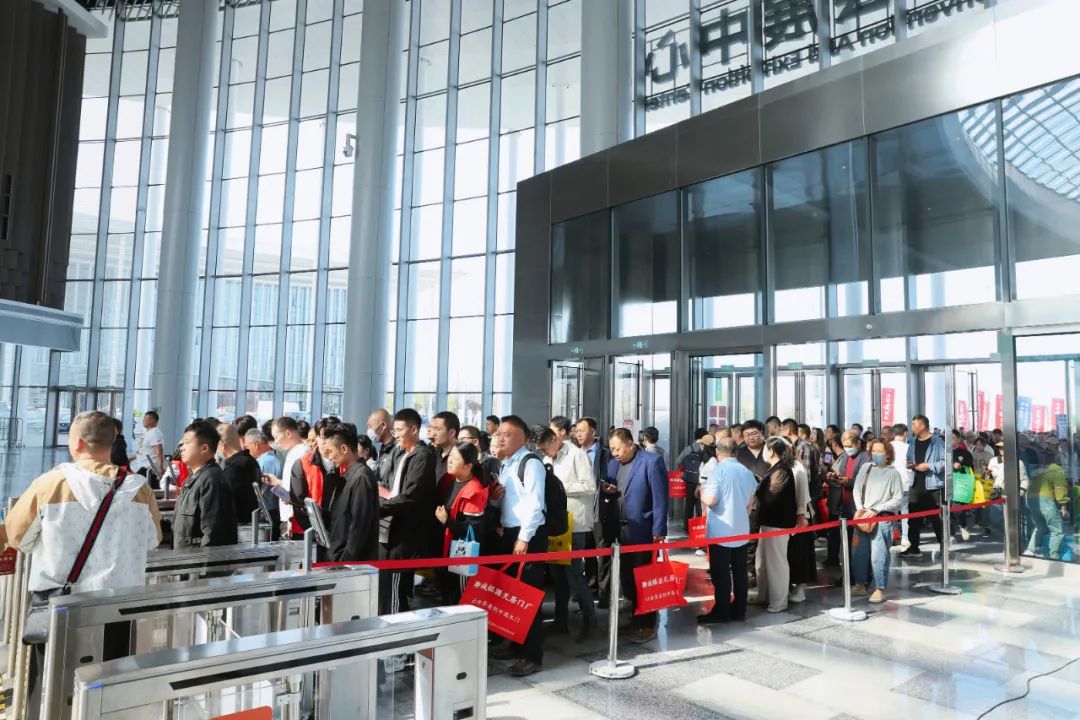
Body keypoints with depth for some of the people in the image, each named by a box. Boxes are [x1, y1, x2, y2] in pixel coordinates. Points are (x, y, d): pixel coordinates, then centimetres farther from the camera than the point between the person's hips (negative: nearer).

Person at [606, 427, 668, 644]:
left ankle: (647, 625, 17)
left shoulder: (651, 461, -12)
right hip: (620, 530, 6)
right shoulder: (614, 463, 10)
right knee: (627, 577, 12)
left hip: (643, 531, -6)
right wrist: (611, 491, -7)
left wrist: (659, 532, -16)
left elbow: (660, 499, -14)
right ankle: (636, 617, 28)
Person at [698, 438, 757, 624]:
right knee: (740, 571, 12)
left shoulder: (718, 470, -13)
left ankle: (722, 612, 6)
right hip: (741, 530, 6)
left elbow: (711, 500, -21)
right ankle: (739, 611, 18)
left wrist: (702, 491, 0)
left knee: (721, 573, 1)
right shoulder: (747, 472, 7)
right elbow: (750, 502, 16)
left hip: (721, 531, -6)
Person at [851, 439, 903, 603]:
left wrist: (875, 510, -12)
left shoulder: (893, 473, -4)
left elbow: (897, 499, -6)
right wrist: (860, 508, -4)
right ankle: (861, 584, 23)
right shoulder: (866, 468, 7)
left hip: (883, 518, -4)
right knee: (858, 552, 8)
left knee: (878, 555, -6)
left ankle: (880, 589, 6)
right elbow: (857, 489, 10)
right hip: (862, 516, 5)